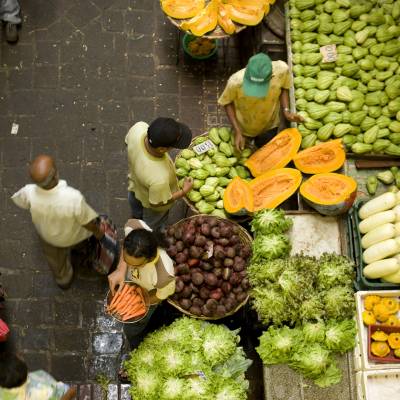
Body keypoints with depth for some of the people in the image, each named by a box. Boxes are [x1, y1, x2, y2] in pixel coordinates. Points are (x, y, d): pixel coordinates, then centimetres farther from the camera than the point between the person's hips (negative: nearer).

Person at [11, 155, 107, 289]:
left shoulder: (29, 193, -38)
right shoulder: (73, 198, -47)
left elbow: (21, 202, -11)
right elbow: (87, 222, -27)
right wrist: (98, 231, -3)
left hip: (48, 236, 2)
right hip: (74, 236, -2)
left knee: (56, 258, 35)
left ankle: (63, 280, 65)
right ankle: (83, 247, 68)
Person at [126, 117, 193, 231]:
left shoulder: (138, 127, -37)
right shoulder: (159, 178, -51)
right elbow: (156, 203, -28)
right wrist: (184, 191, -15)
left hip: (134, 183, 5)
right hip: (151, 206, -5)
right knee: (152, 226, 33)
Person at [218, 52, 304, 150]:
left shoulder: (281, 70, -35)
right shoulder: (235, 81, -40)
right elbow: (227, 102, -18)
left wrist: (286, 111, -24)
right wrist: (237, 131, -22)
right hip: (243, 127, -1)